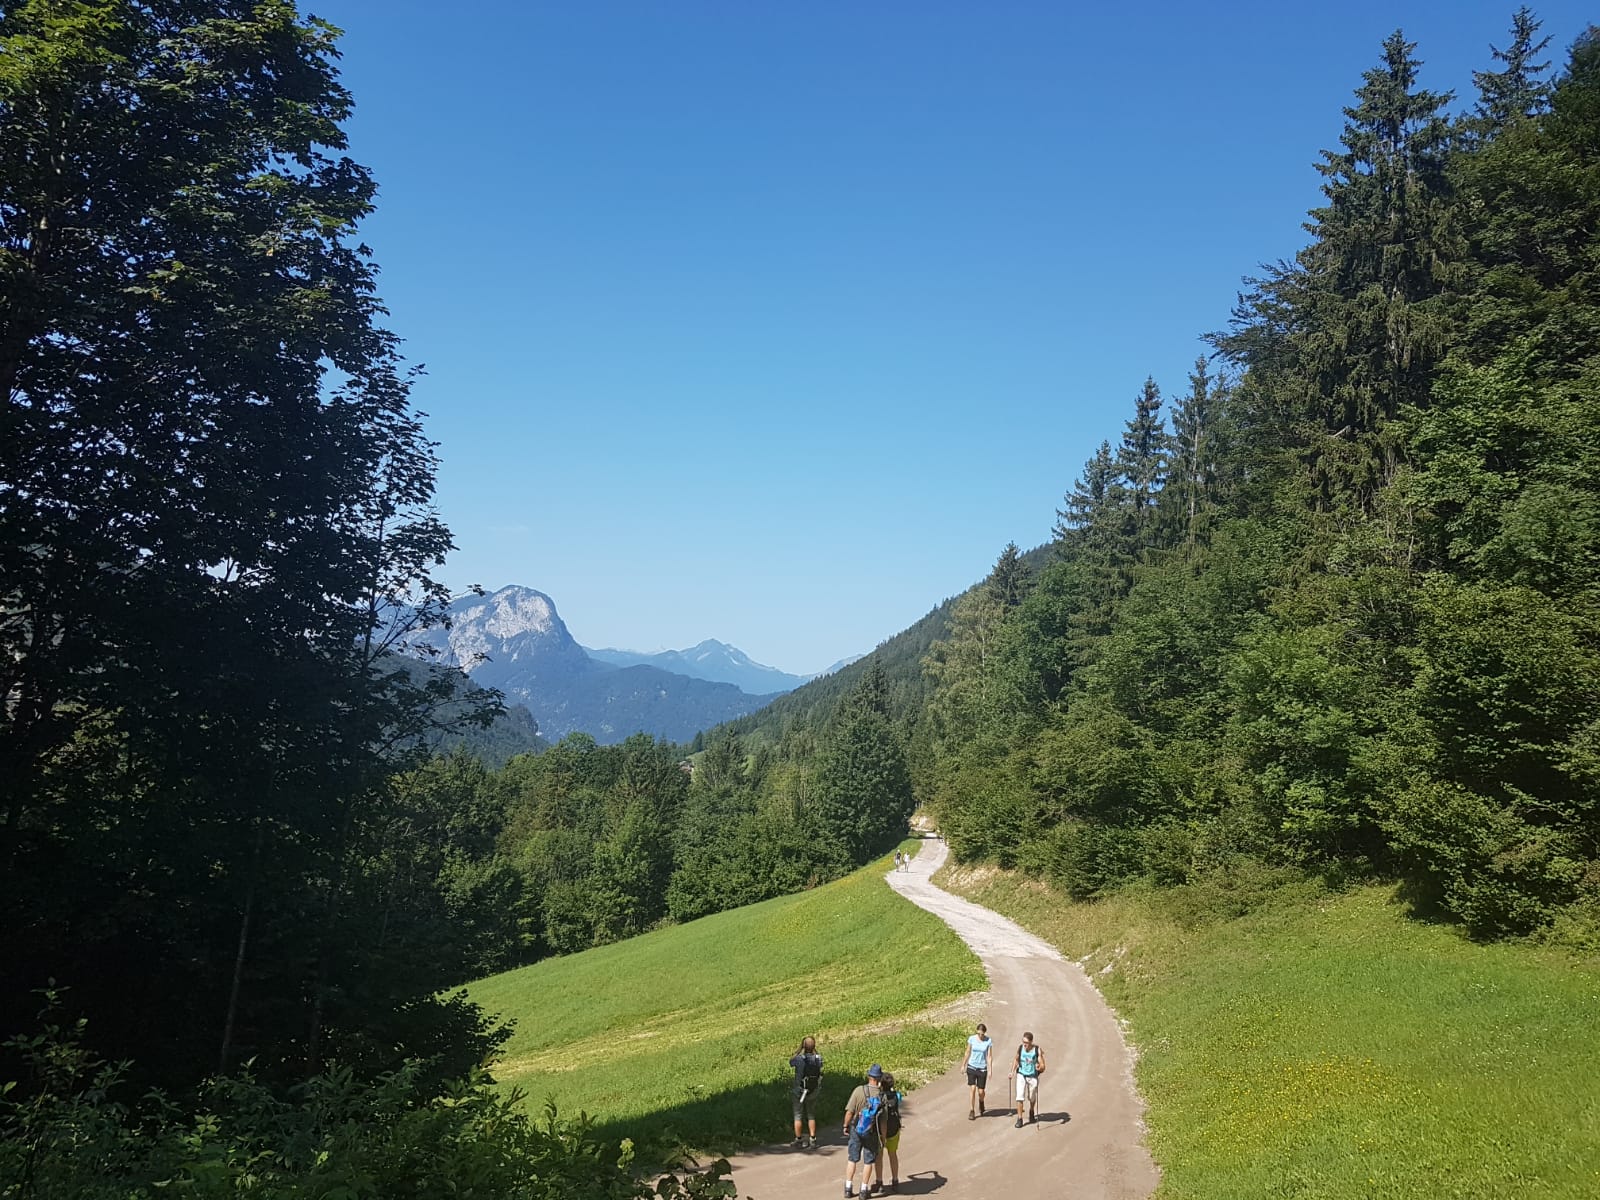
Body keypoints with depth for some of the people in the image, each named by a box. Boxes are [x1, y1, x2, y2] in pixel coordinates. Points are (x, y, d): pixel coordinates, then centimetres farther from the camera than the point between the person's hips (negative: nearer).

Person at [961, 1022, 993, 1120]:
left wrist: (990, 1070, -8)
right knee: (972, 1089, -10)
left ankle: (981, 1103, 36)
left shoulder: (989, 1041, -8)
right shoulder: (972, 1039, -6)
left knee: (981, 1091, 2)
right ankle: (972, 1111, 1)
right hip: (972, 1067, 0)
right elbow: (968, 1053, 5)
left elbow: (989, 1056, -5)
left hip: (982, 1069, 0)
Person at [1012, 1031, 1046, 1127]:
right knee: (1020, 1097, -13)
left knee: (1032, 1098, 16)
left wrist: (1040, 1067, -39)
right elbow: (1016, 1060, 10)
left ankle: (1032, 1114, 45)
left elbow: (1042, 1065, -18)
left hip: (1033, 1076, -1)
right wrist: (1012, 1071, 5)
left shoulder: (1037, 1050, -17)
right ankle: (1019, 1119, -5)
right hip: (1021, 1075, 1)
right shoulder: (1020, 1048, -9)